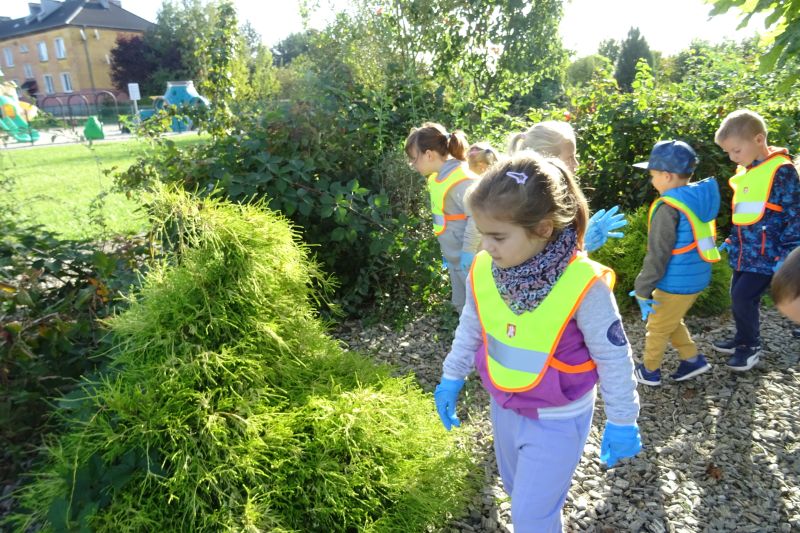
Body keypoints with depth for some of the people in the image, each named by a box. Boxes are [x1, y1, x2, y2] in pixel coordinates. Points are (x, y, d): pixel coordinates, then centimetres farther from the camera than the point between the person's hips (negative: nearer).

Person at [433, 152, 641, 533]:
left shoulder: (583, 284, -29)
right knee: (517, 488, 28)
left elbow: (613, 358, -15)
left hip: (558, 418, -5)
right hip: (504, 405, 5)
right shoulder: (482, 271, -15)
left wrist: (621, 421, -5)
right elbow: (470, 330, 4)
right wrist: (451, 378, 11)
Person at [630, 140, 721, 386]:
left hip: (676, 283, -8)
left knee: (658, 328, 11)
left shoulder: (669, 208, -23)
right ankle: (693, 359, 32)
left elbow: (658, 255, -22)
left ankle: (650, 372, 27)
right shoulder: (701, 198, 3)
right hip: (696, 278, 8)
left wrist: (642, 289, -14)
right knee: (672, 321, 27)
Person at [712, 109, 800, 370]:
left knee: (744, 297, -7)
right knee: (738, 296, 14)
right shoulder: (745, 172, 9)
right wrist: (732, 241, 20)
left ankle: (751, 347, 12)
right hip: (744, 252, 8)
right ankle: (742, 339, 32)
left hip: (766, 254, -8)